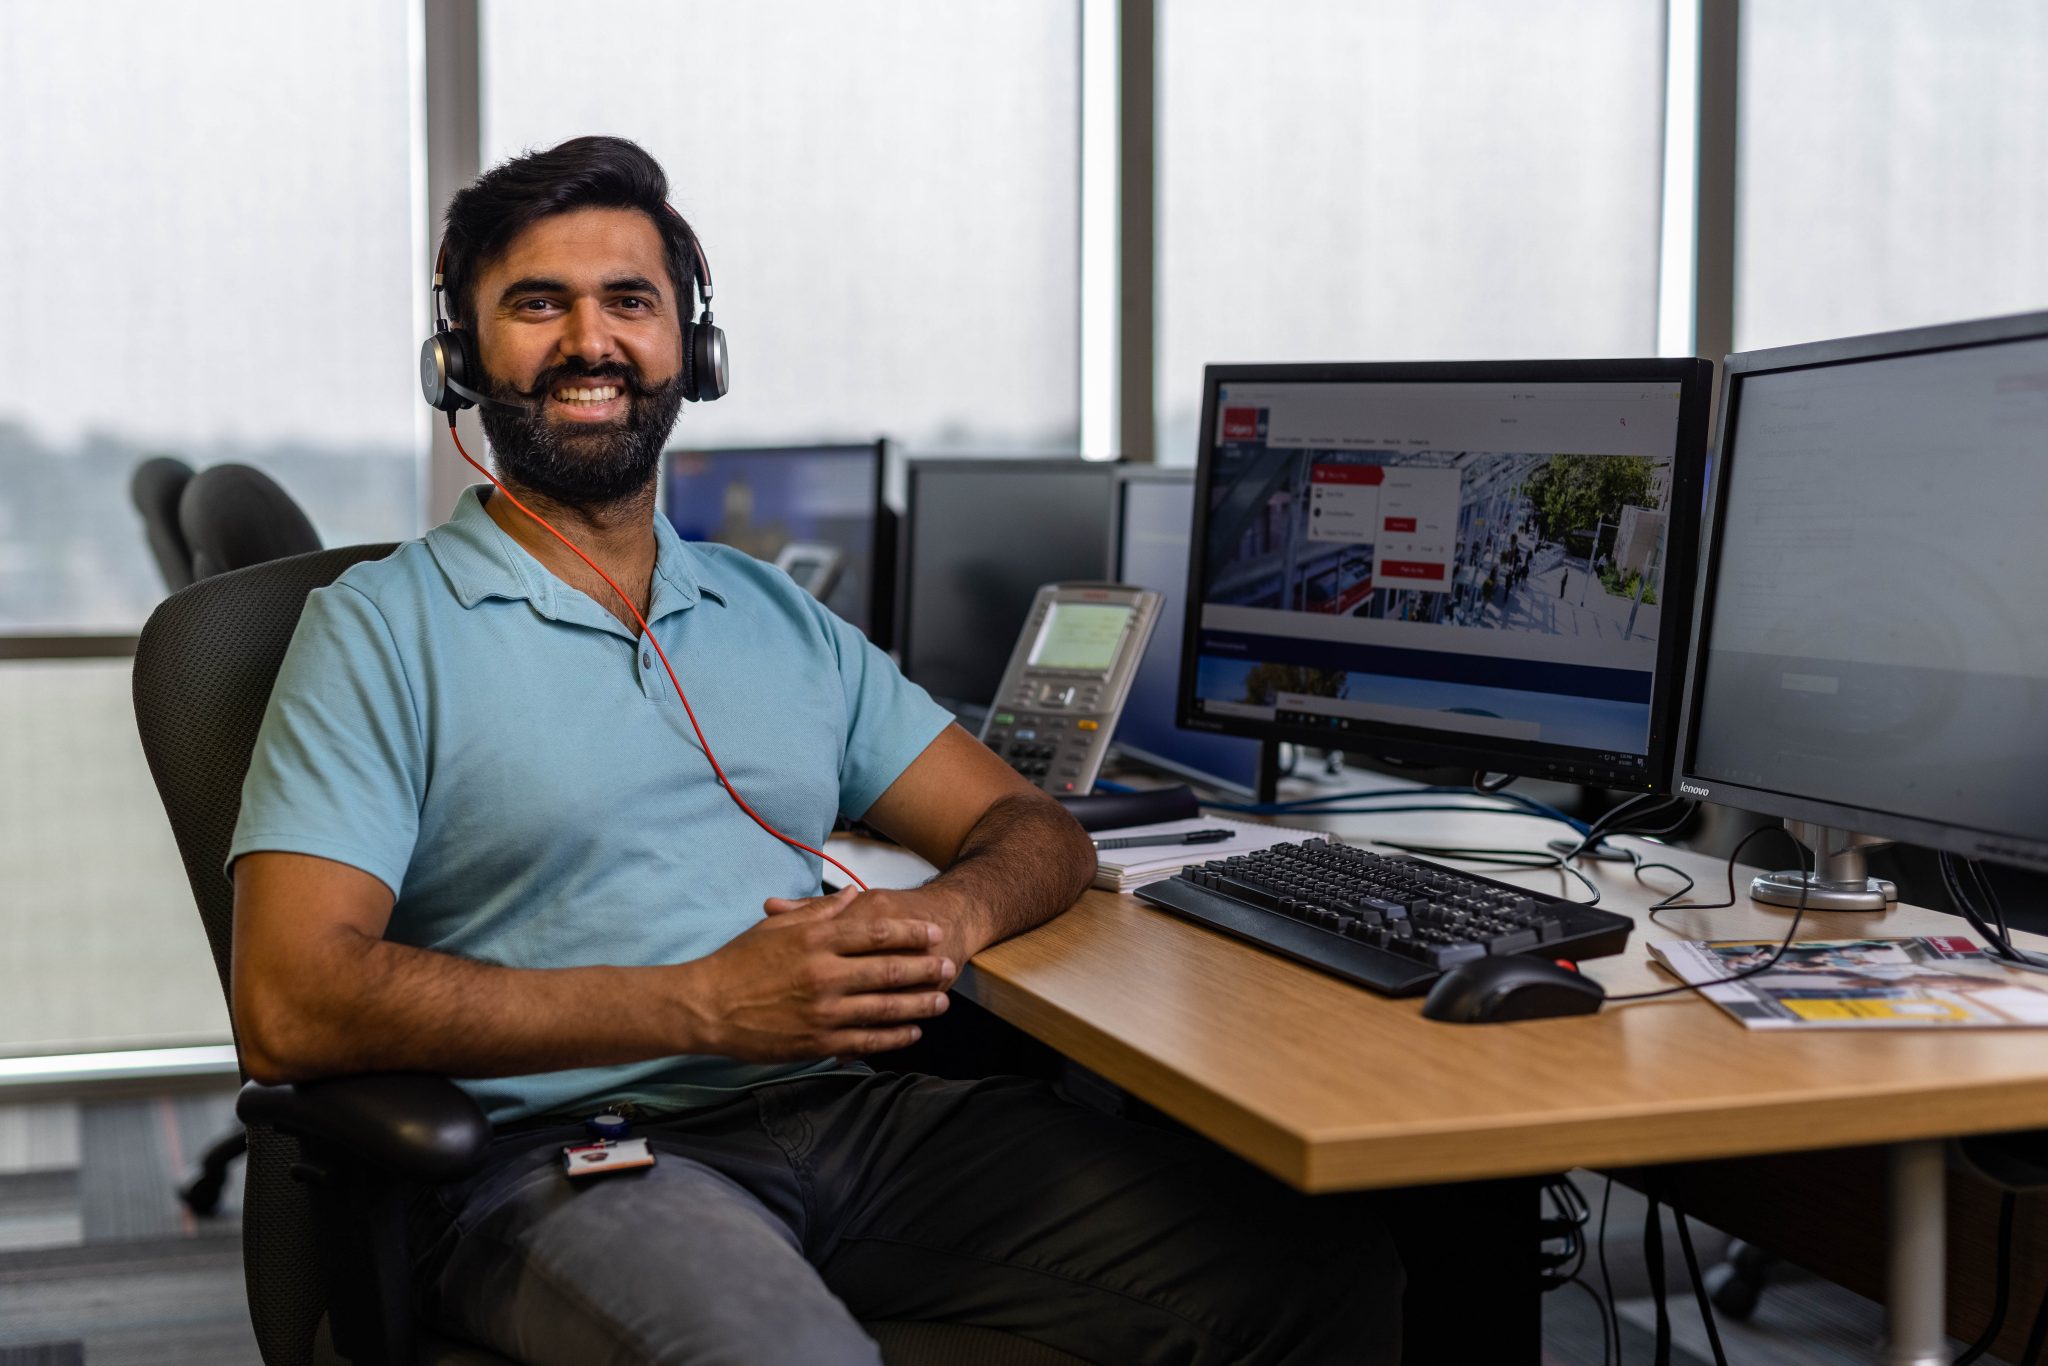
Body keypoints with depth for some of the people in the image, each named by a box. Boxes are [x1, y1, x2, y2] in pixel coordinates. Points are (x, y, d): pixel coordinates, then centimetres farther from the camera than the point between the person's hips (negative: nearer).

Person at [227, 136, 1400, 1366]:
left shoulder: (782, 619, 20)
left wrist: (943, 919, -7)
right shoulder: (384, 630, 3)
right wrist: (706, 1005, -17)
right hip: (567, 1157, -4)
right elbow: (290, 1008, -10)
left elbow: (1034, 831, 20)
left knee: (1324, 1267, -14)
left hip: (857, 1114, 5)